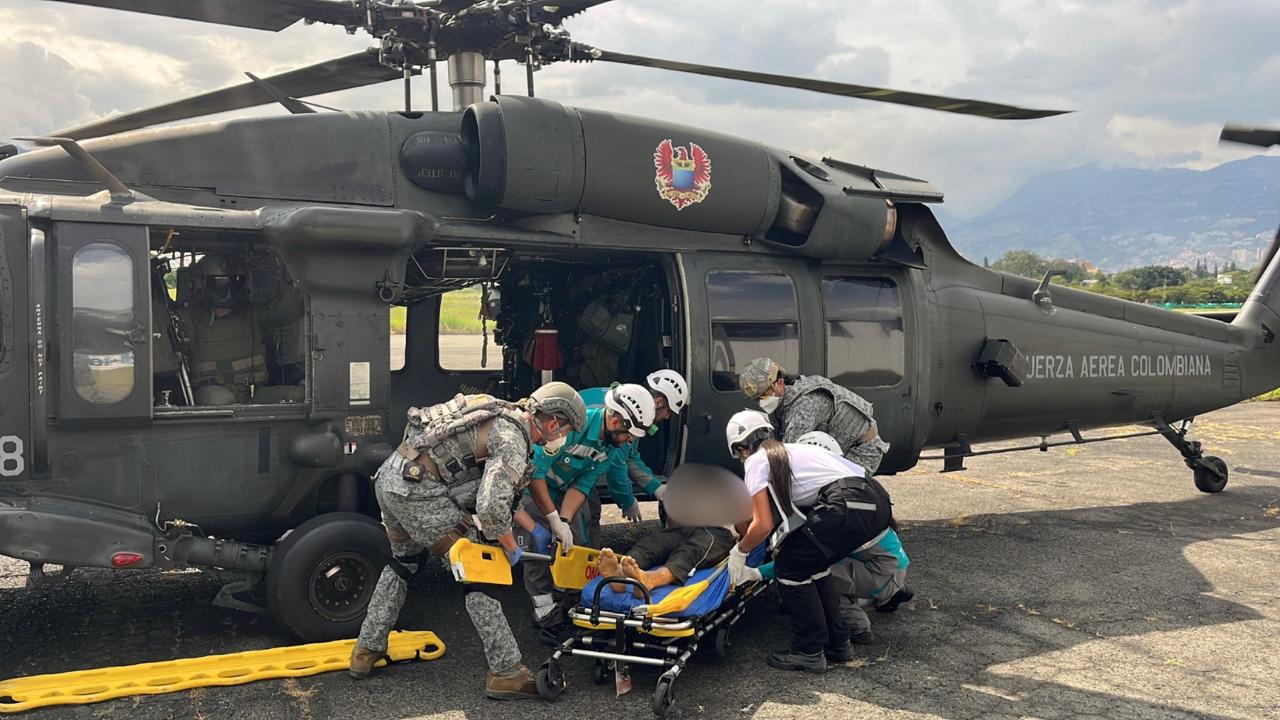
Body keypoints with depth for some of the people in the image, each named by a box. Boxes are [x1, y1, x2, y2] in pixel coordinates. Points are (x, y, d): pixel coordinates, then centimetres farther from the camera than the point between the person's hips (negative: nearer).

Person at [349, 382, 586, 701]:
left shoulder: (503, 416, 17)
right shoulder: (514, 441, -12)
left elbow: (493, 491, 26)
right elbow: (492, 507, -23)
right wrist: (511, 548, -5)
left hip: (388, 475, 10)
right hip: (418, 491, -10)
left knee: (402, 563, 30)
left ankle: (367, 650, 38)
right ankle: (506, 672, 4)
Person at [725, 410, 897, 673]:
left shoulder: (757, 461, 8)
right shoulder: (792, 451, 32)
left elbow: (763, 526, -1)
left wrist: (739, 552, 17)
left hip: (849, 506, -9)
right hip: (879, 501, 9)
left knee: (790, 568, 9)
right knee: (812, 562, 26)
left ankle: (809, 653, 15)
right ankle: (837, 643, 32)